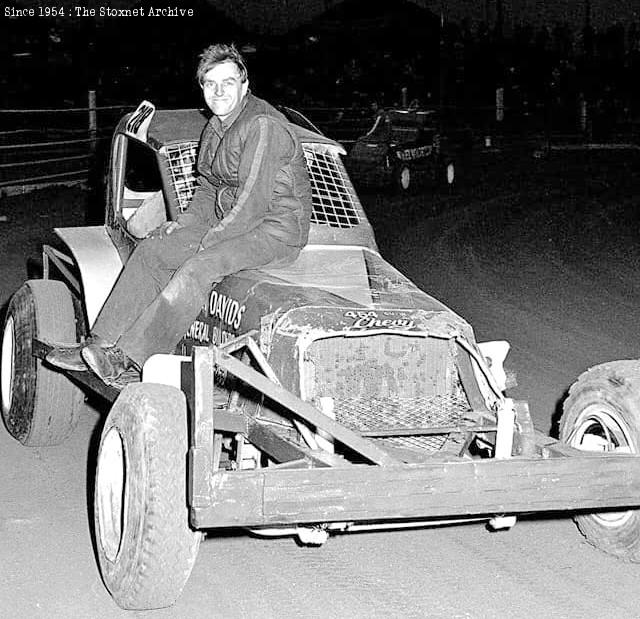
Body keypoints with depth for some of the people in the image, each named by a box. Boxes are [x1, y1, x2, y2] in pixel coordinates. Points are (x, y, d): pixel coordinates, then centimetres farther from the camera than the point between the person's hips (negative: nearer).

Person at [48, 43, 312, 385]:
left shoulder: (263, 126, -20)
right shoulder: (215, 127, 11)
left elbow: (254, 201, -24)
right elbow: (208, 190, 20)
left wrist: (210, 241, -18)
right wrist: (184, 224, 4)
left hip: (277, 230, -9)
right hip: (228, 223, 9)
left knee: (198, 268, -30)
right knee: (151, 251, -3)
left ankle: (127, 356, -28)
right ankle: (101, 343, -7)